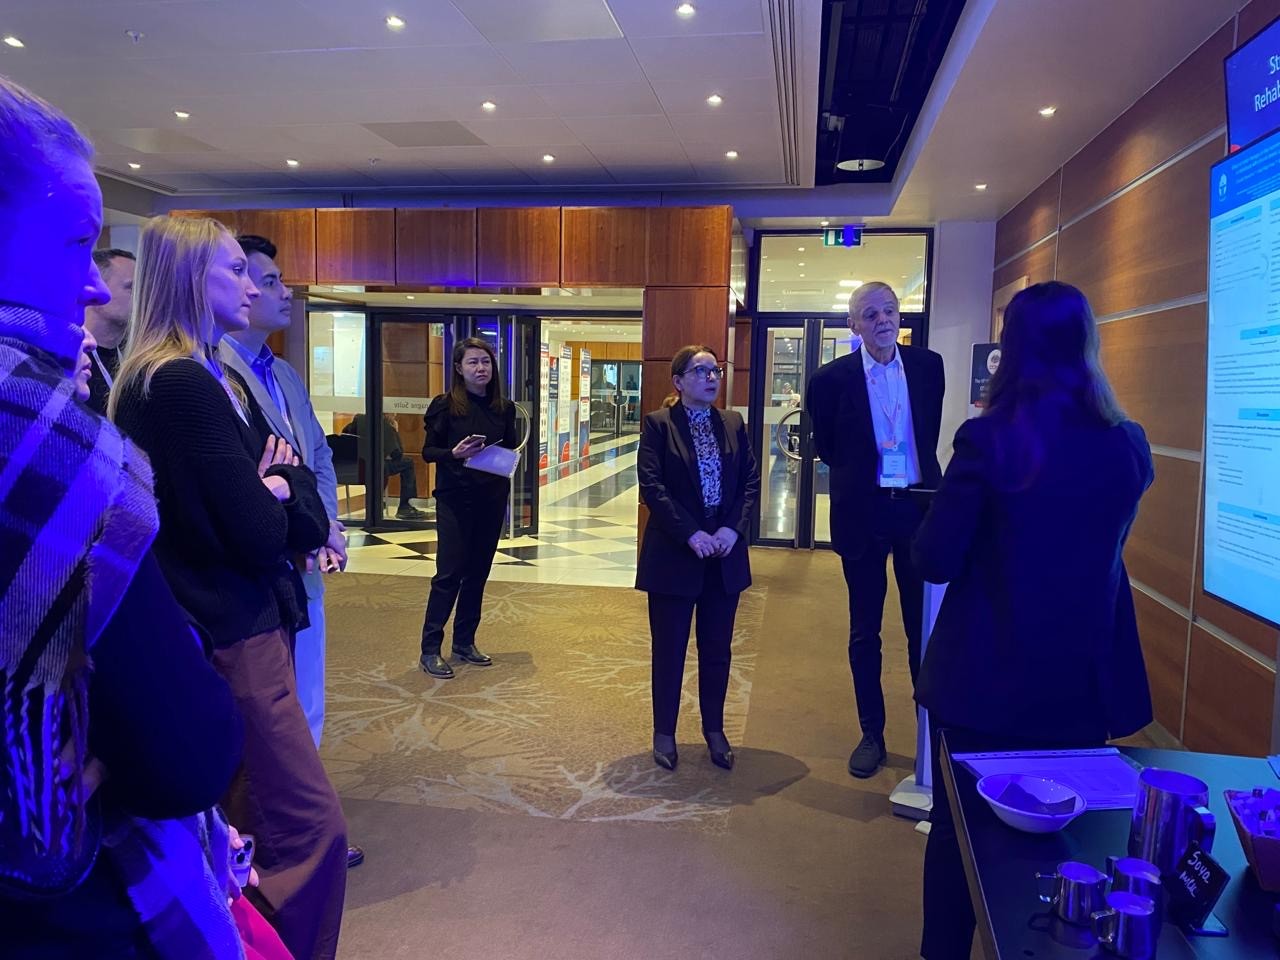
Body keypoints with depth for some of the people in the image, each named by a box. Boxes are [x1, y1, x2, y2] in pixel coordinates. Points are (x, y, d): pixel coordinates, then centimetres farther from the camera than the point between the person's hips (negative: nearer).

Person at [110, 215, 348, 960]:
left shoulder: (218, 378, 13)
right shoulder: (180, 384, -18)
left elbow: (301, 500, 11)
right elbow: (259, 533, -20)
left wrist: (272, 492, -9)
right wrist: (277, 493, -1)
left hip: (249, 622, 10)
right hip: (228, 636, -10)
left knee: (254, 826, 20)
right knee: (313, 833, -6)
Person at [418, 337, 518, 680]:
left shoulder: (504, 407, 7)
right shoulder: (446, 405, -5)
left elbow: (512, 449, 14)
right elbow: (428, 451, -4)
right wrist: (454, 453, -22)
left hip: (491, 499, 5)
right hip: (455, 498, -4)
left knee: (478, 572, 10)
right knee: (449, 572, -5)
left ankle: (464, 642, 22)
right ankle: (430, 649, 3)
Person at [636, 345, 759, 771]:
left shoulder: (733, 423, 9)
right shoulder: (658, 424, -4)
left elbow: (750, 482, 5)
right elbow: (651, 486, -12)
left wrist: (733, 529, -10)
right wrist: (691, 534, -18)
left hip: (725, 554, 4)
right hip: (673, 554, -4)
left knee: (718, 648, 12)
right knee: (669, 647, 7)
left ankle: (714, 730, 28)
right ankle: (664, 733, 21)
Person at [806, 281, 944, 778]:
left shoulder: (928, 365, 1)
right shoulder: (833, 377, -6)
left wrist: (917, 472, 13)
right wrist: (860, 475, 9)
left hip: (919, 507, 2)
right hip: (863, 513, -1)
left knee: (924, 626, 9)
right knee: (865, 631, 8)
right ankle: (872, 735, 22)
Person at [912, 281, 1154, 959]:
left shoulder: (988, 440, -17)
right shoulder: (1129, 446, -4)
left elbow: (935, 561, -15)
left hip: (988, 680, -3)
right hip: (1086, 682, 4)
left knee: (958, 831, 15)